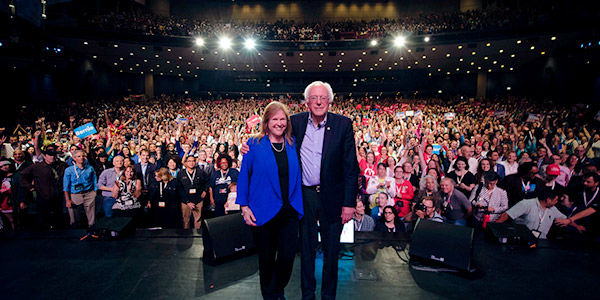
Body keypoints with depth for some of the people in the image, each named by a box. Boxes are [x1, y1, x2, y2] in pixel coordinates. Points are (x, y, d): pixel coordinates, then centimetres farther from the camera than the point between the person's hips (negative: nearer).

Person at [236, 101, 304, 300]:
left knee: (288, 254, 2)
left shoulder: (292, 144, 5)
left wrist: (297, 204, 5)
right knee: (267, 257, 12)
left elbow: (297, 175, 12)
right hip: (263, 211, -2)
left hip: (289, 211, 2)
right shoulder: (254, 145, -4)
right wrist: (244, 206, -6)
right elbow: (244, 176, -2)